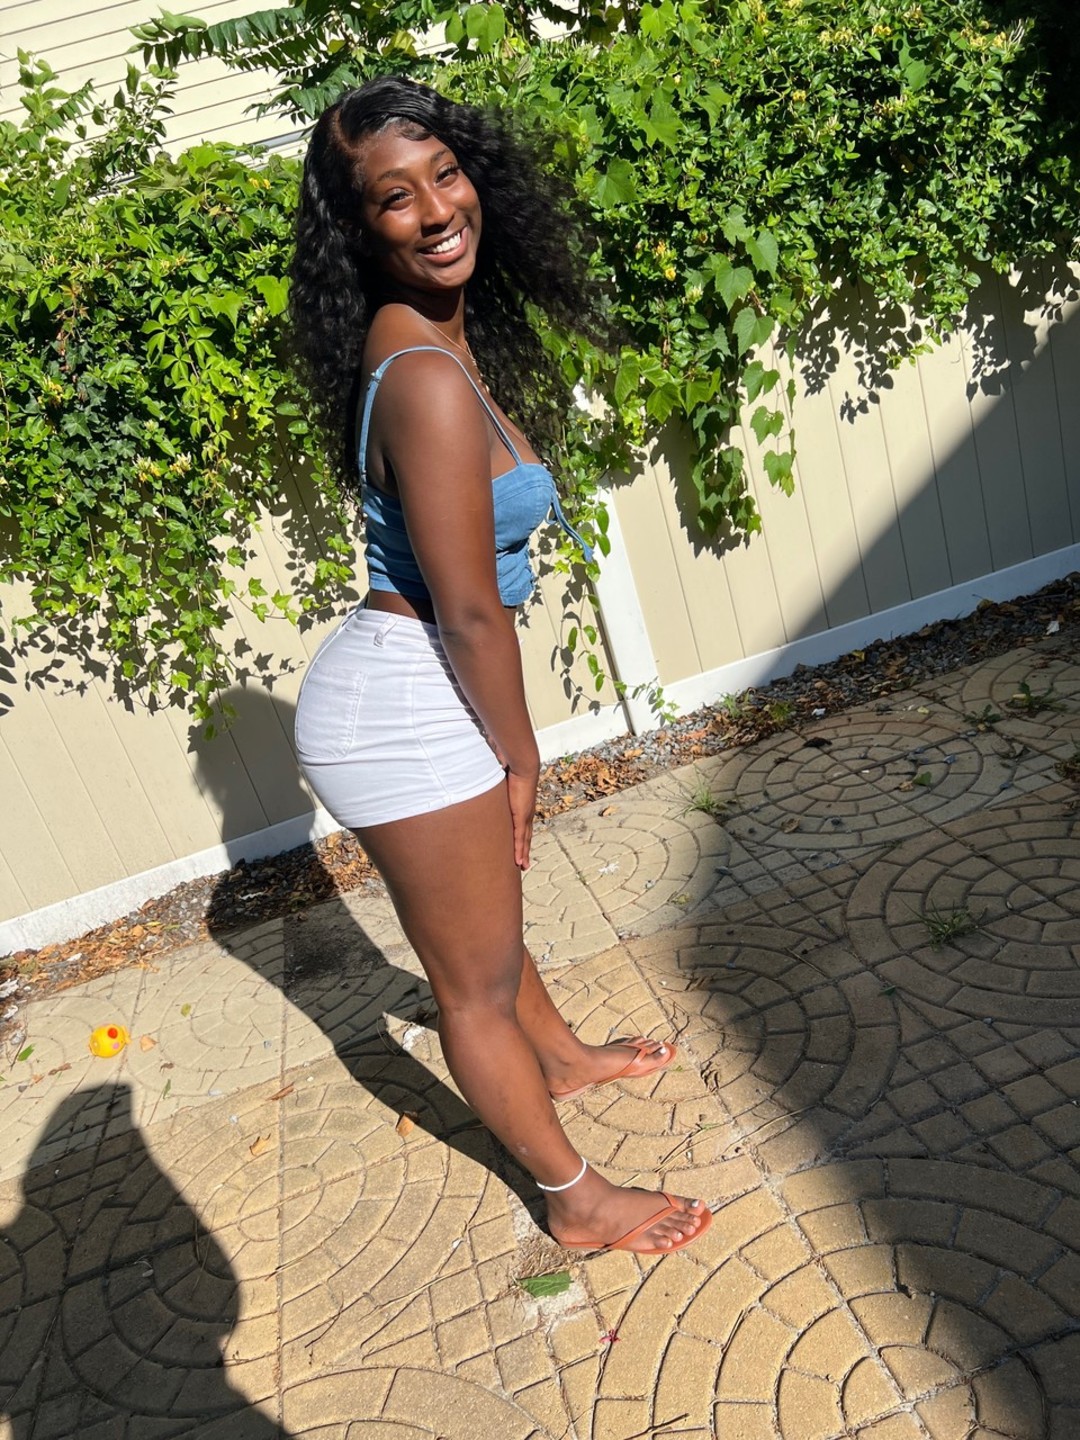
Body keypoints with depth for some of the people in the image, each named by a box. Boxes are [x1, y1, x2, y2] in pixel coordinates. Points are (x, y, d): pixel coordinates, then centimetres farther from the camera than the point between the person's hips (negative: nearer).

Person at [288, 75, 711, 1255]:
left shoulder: (439, 336, 8)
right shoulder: (427, 376, -23)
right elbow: (468, 612, -21)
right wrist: (520, 758, -7)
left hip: (402, 690, 10)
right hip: (406, 713, -9)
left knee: (484, 912, 31)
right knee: (476, 979, 11)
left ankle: (559, 1058, 58)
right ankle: (578, 1202, 34)